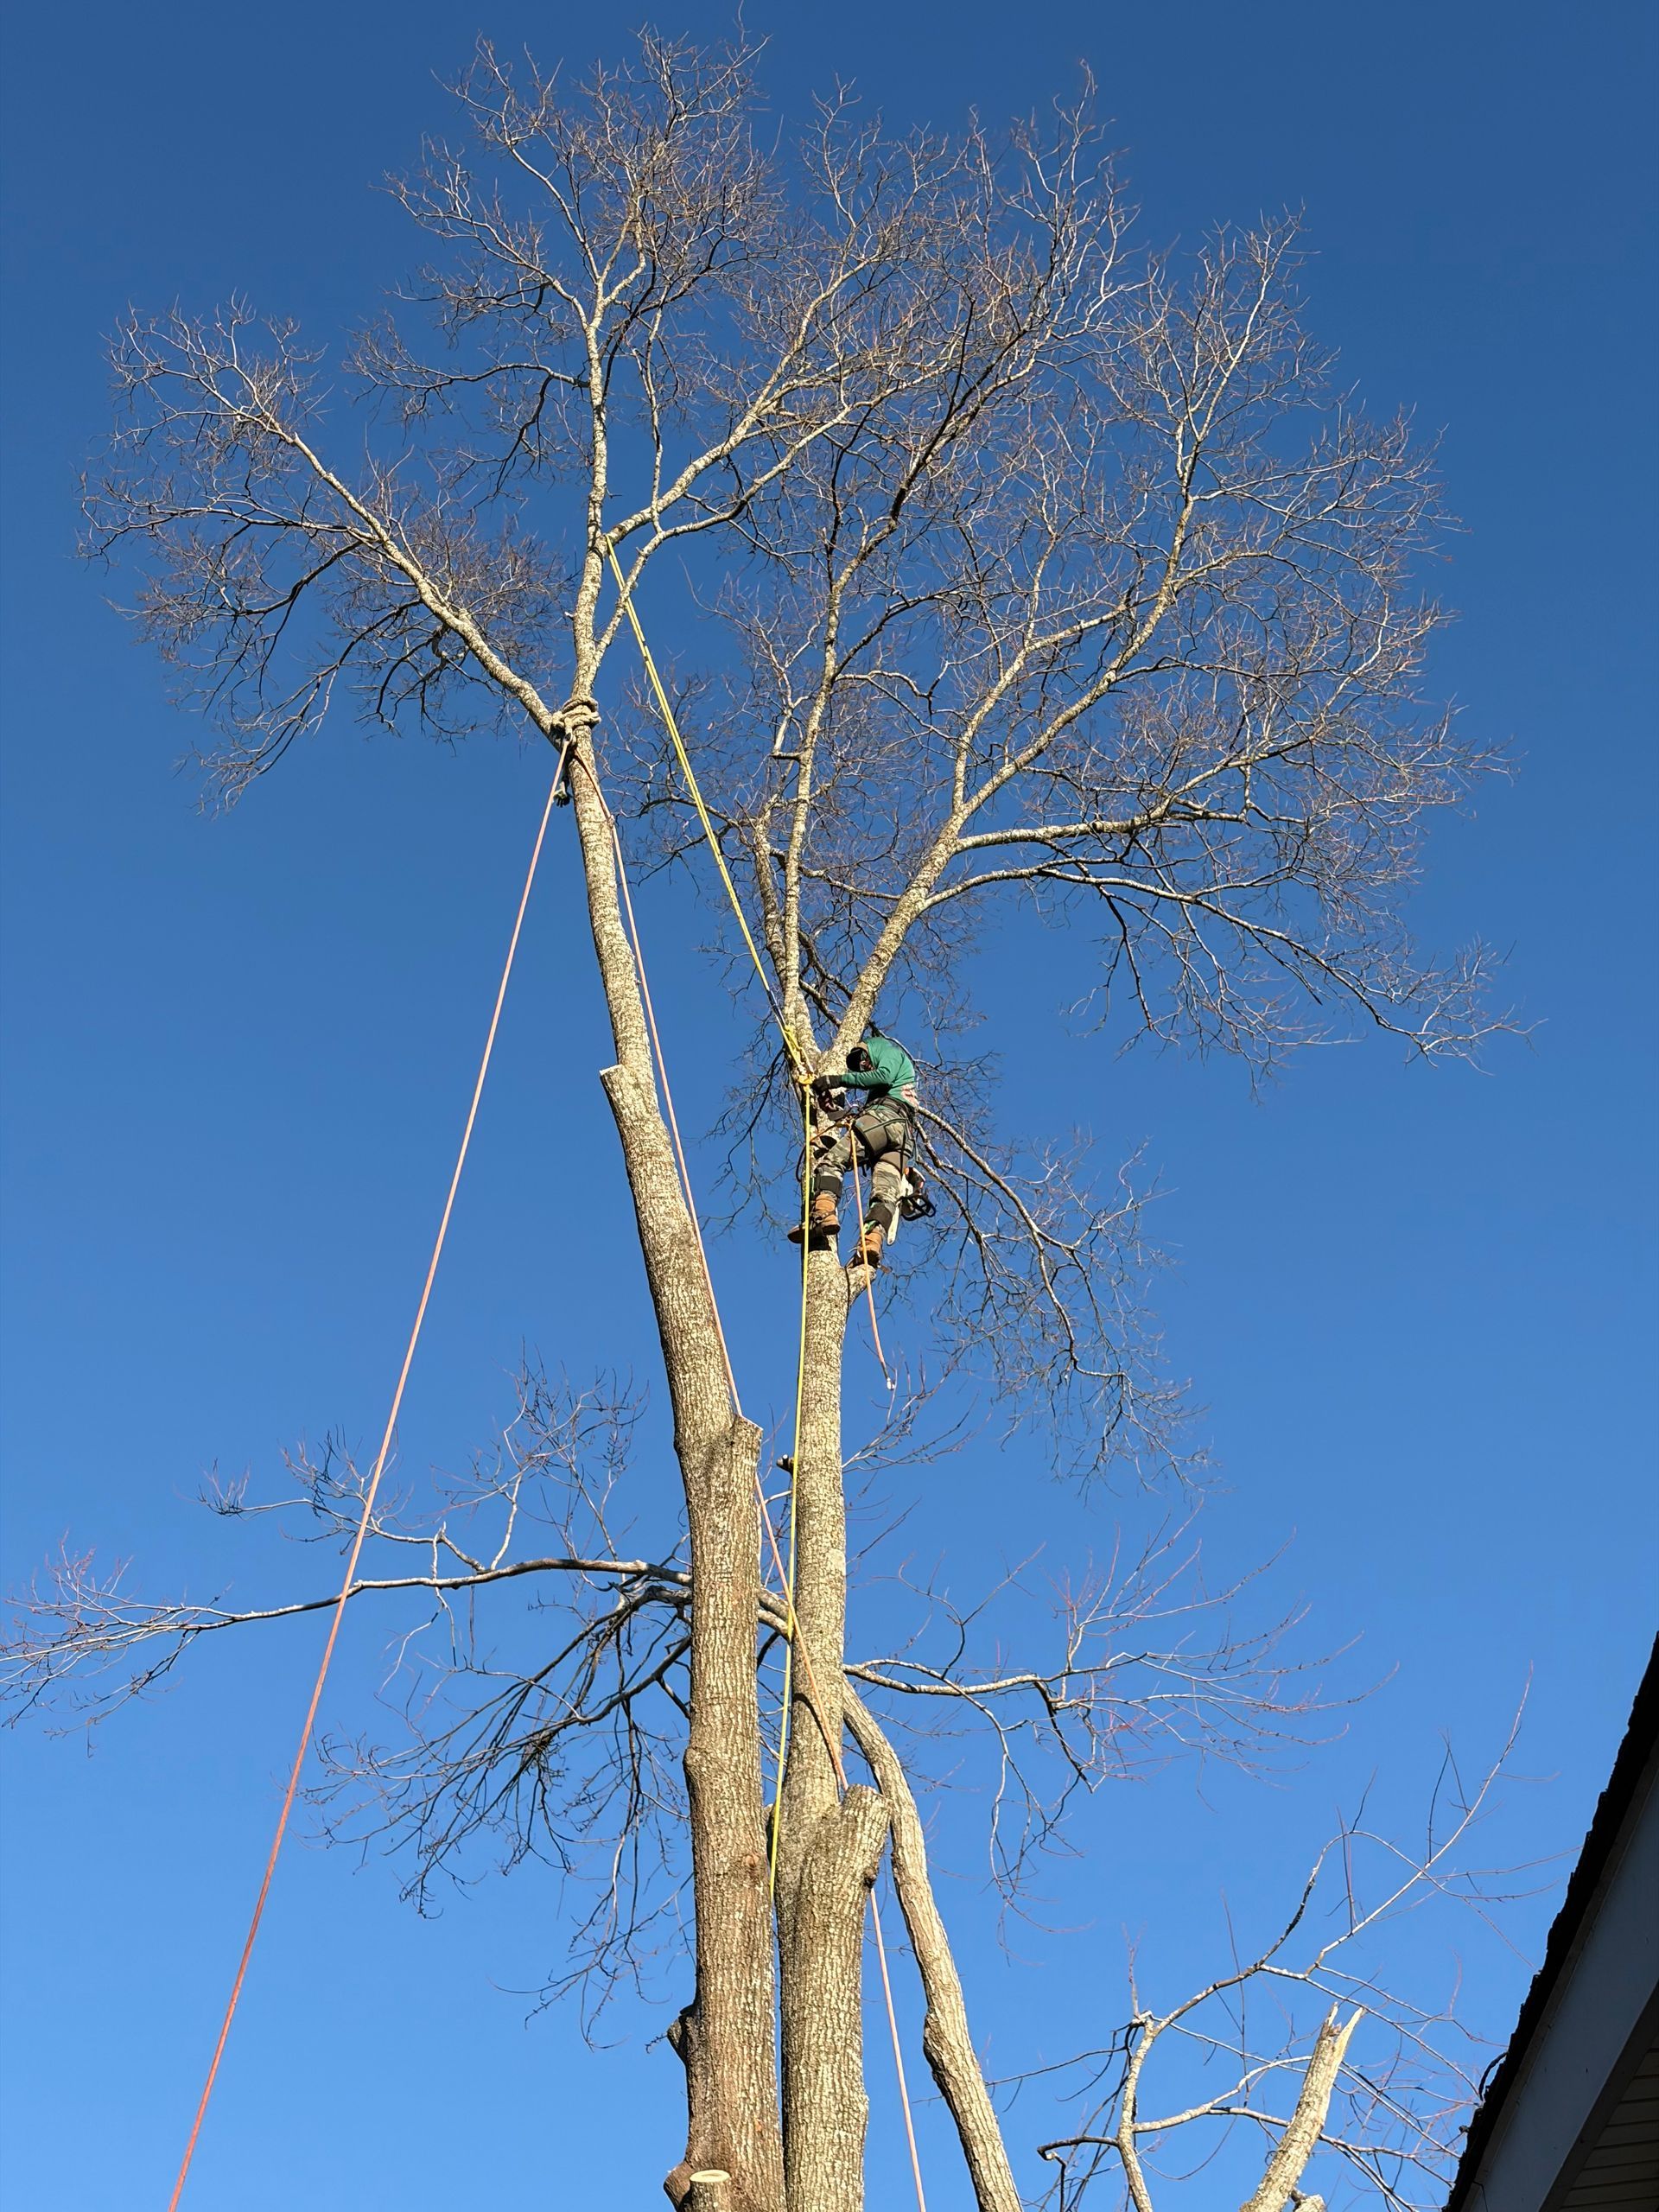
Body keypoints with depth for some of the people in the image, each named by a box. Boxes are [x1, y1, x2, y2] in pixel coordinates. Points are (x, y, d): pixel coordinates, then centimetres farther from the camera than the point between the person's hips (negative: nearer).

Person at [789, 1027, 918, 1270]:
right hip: (901, 1132, 9)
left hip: (884, 1113, -9)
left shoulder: (890, 1050, 20)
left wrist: (840, 1079, -2)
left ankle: (823, 1215, -42)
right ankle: (871, 1245, -33)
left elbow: (884, 1076, -4)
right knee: (886, 1195, -14)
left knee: (831, 1159, -20)